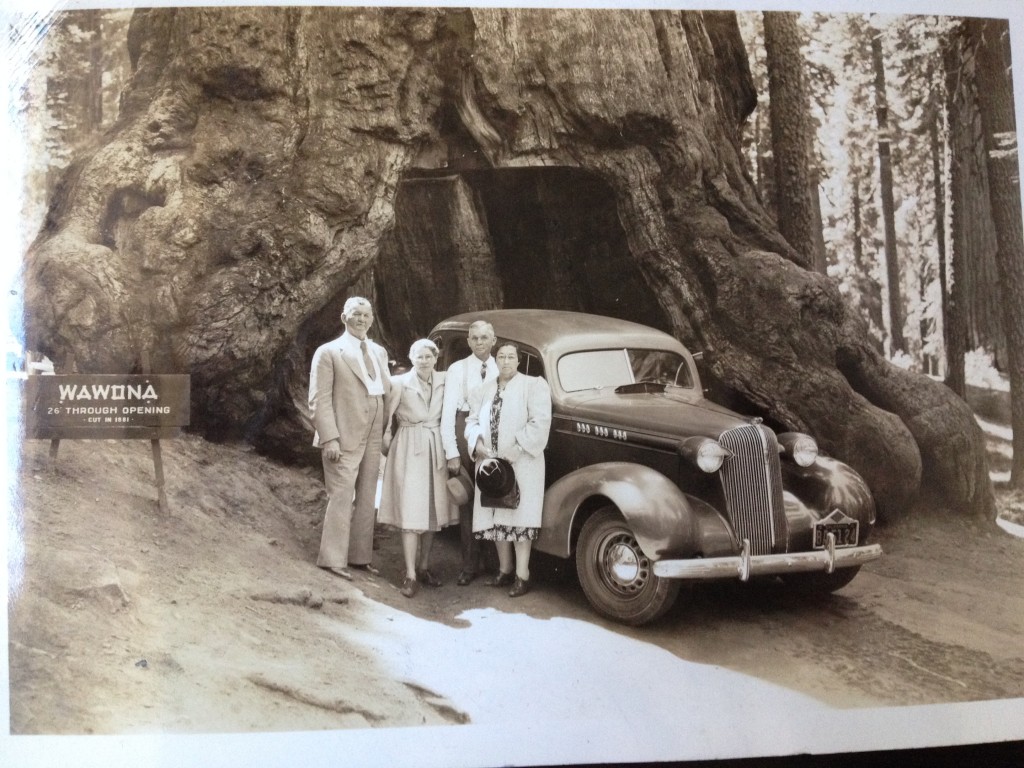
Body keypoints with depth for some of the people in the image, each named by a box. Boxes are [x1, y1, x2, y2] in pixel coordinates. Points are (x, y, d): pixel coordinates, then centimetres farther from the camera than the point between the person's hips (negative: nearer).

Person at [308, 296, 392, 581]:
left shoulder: (379, 352, 16)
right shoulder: (329, 352, -4)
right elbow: (319, 400, -9)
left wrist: (387, 431, 5)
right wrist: (329, 438, -18)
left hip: (373, 439, 6)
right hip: (344, 438, -6)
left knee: (367, 499, 10)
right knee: (341, 497, -5)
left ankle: (360, 556, 19)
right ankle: (333, 559, 2)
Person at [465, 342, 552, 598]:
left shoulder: (533, 385, -4)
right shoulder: (486, 389, 15)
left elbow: (539, 423, -13)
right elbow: (472, 419, 14)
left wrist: (515, 452, -17)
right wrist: (477, 442, -7)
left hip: (521, 464, -6)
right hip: (490, 463, 6)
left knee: (519, 517, -7)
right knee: (496, 516, 9)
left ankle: (522, 576, -3)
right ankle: (504, 569, 20)